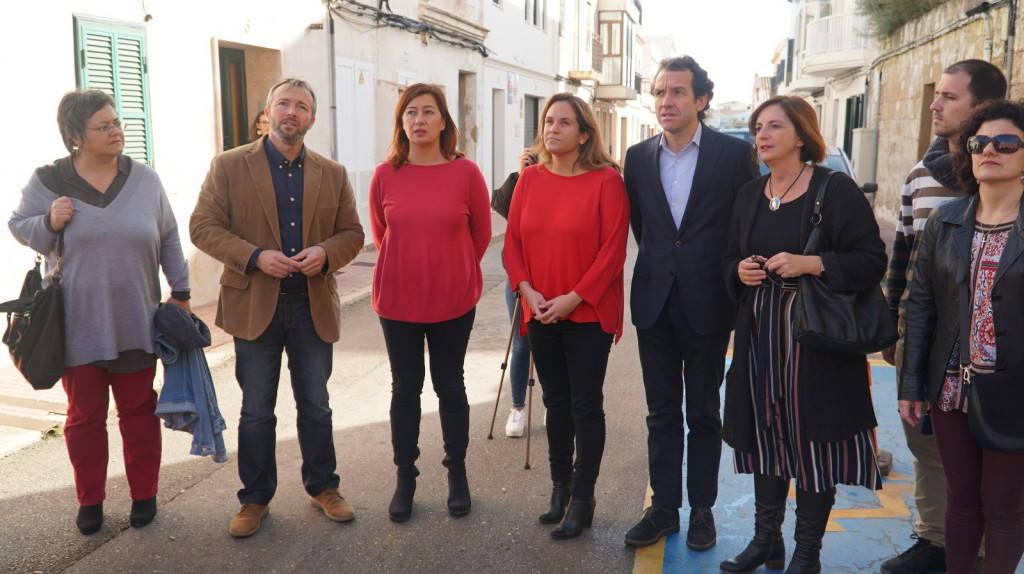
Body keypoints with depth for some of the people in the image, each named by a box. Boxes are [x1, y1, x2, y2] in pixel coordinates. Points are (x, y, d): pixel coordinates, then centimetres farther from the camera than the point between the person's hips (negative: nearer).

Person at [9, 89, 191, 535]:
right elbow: (18, 226, 9)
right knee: (84, 414, 8)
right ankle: (90, 500, 25)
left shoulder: (144, 179, 3)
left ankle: (144, 495, 24)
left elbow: (169, 240, 9)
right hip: (77, 325, 0)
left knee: (138, 409, 9)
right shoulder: (47, 182, -1)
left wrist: (180, 290, 8)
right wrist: (49, 223, -12)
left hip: (135, 322, 1)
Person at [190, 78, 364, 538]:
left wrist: (326, 253, -15)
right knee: (256, 411, 9)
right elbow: (203, 226, -5)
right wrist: (255, 257, -18)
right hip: (254, 305, -2)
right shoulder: (229, 166, -1)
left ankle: (323, 488, 30)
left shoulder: (332, 174, 7)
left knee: (316, 406, 13)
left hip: (313, 306, 2)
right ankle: (255, 499, 25)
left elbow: (352, 233, 8)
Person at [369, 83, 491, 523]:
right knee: (405, 388, 11)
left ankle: (457, 474, 27)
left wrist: (452, 271, 10)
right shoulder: (386, 175, -3)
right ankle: (405, 478, 25)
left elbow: (481, 233, 3)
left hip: (453, 301, -1)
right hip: (398, 300, 1)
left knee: (450, 387, 10)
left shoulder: (465, 172, -8)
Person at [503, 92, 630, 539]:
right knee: (556, 401, 15)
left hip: (588, 313, -5)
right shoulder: (530, 178, 6)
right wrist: (527, 289, -8)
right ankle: (560, 486, 29)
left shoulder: (606, 180, -9)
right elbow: (513, 240, 6)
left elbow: (613, 248, -13)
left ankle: (582, 499, 17)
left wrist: (574, 298, -16)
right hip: (540, 313, 5)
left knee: (585, 405, 4)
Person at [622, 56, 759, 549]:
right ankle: (663, 507, 24)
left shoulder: (734, 153, -6)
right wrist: (661, 265, 12)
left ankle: (702, 508, 25)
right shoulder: (639, 157, 5)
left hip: (707, 305, -3)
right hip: (655, 303, 3)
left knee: (703, 413, 10)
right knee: (662, 413, 11)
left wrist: (726, 279, 1)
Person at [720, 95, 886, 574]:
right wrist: (739, 270, -3)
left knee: (814, 439, 2)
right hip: (760, 334, 5)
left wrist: (810, 263, -22)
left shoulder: (836, 189, -8)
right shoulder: (749, 194, 11)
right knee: (765, 433, 11)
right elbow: (730, 257, 19)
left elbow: (872, 261, -11)